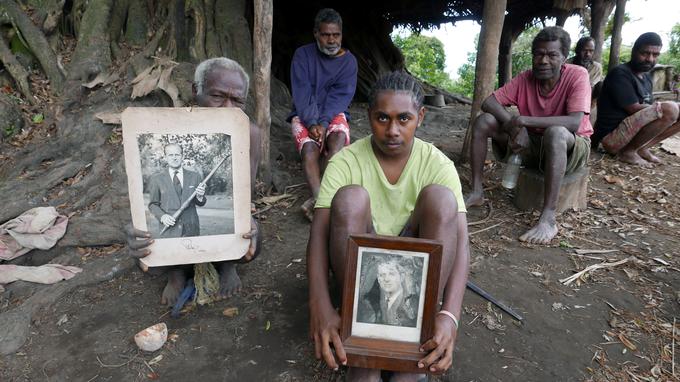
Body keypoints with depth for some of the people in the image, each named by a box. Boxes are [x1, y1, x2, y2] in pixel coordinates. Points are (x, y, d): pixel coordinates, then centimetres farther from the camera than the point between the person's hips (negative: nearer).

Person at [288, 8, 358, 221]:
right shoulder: (303, 55, 0)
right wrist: (312, 123, -24)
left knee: (339, 137, -34)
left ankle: (317, 200, -45)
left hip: (334, 114, 0)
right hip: (304, 115, 0)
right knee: (309, 148, -31)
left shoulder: (349, 61, 1)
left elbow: (340, 96, -10)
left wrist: (323, 123, -25)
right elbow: (301, 93, -8)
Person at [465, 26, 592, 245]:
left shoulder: (577, 76, -17)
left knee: (555, 132, -41)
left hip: (571, 147, -4)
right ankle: (477, 192, -11)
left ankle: (548, 219, -40)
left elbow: (575, 122, -30)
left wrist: (523, 120, -33)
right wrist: (515, 126, -27)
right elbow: (488, 102, -12)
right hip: (532, 144, 4)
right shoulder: (526, 79, -5)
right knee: (483, 121, -12)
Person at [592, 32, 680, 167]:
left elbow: (649, 108, 15)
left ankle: (641, 148, 2)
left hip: (632, 130, 9)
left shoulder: (646, 76, 15)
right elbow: (634, 109, -17)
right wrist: (662, 108, -6)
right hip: (612, 137, -9)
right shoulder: (620, 74, -12)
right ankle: (627, 151, -12)